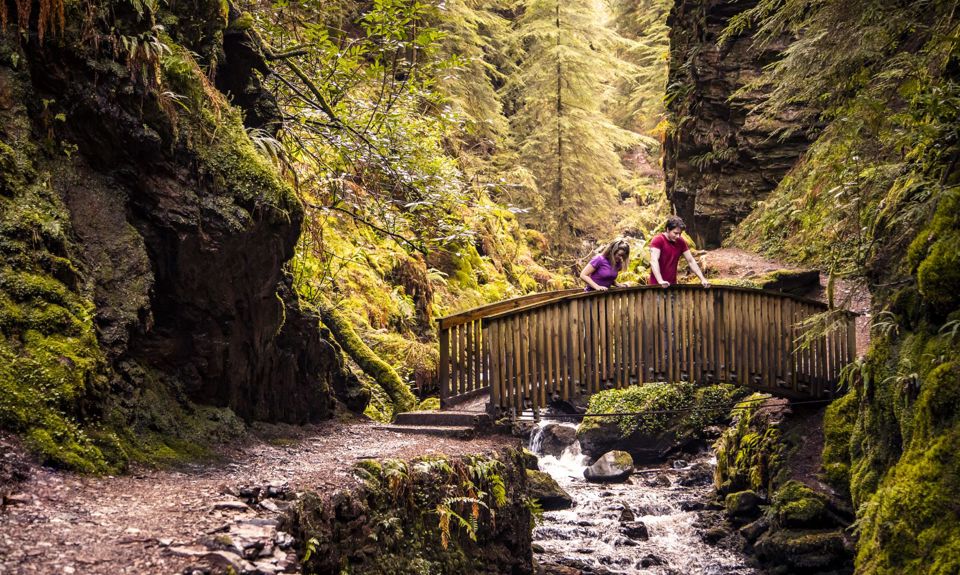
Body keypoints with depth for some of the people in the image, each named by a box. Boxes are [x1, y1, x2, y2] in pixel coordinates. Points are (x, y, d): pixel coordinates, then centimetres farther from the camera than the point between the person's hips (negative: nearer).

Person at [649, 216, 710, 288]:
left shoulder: (681, 242, 6)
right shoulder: (657, 240, -12)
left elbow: (691, 261, 9)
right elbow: (654, 261, -24)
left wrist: (702, 279, 0)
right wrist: (660, 281, -37)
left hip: (672, 284, 5)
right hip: (657, 285, -5)